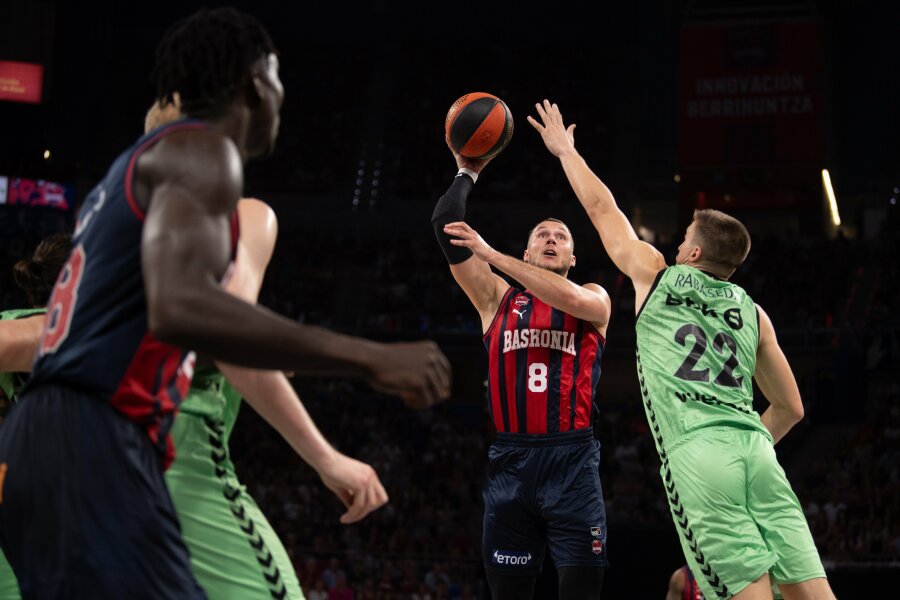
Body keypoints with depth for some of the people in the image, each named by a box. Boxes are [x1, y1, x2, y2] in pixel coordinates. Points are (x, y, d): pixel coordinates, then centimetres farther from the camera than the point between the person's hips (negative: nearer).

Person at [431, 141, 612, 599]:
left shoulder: (594, 299, 11)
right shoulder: (496, 298, 15)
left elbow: (570, 298, -14)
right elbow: (445, 225, 8)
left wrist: (490, 254, -15)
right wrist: (467, 172, 17)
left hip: (572, 461, -2)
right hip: (510, 462, 2)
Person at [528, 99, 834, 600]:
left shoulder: (655, 276, 15)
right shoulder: (753, 313, 23)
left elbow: (601, 208, 28)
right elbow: (791, 409, 25)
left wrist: (566, 150, 41)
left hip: (693, 452, -4)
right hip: (754, 446, 4)